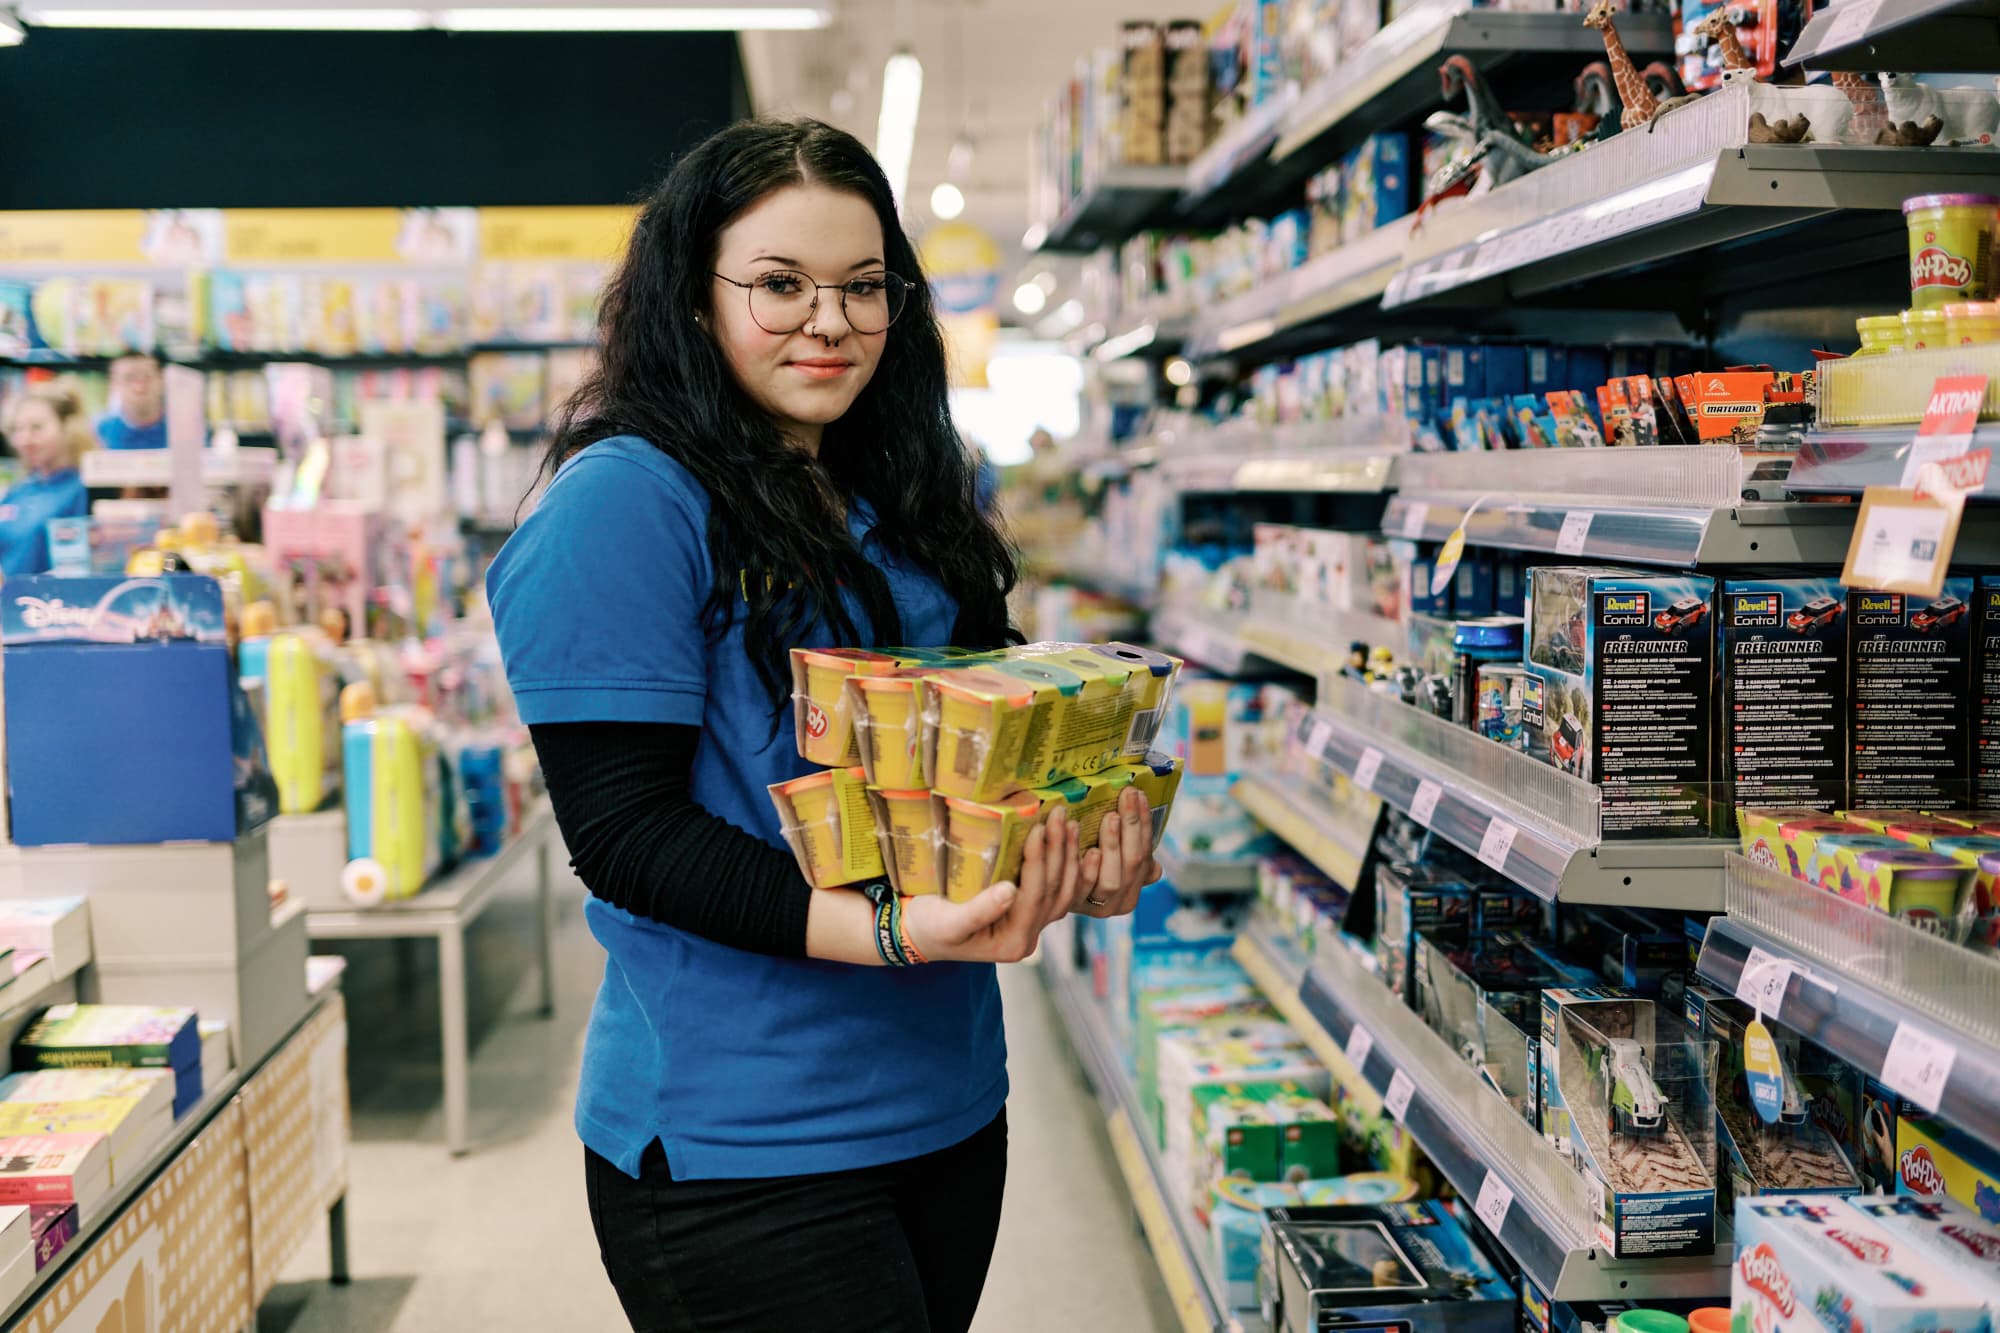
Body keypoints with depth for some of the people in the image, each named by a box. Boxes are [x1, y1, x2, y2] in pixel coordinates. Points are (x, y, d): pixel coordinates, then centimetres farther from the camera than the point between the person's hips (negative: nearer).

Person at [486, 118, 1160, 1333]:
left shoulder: (902, 503, 11)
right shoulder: (624, 504, -13)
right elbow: (622, 833, -18)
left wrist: (1077, 862, -6)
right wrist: (887, 930, -29)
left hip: (951, 1101, 8)